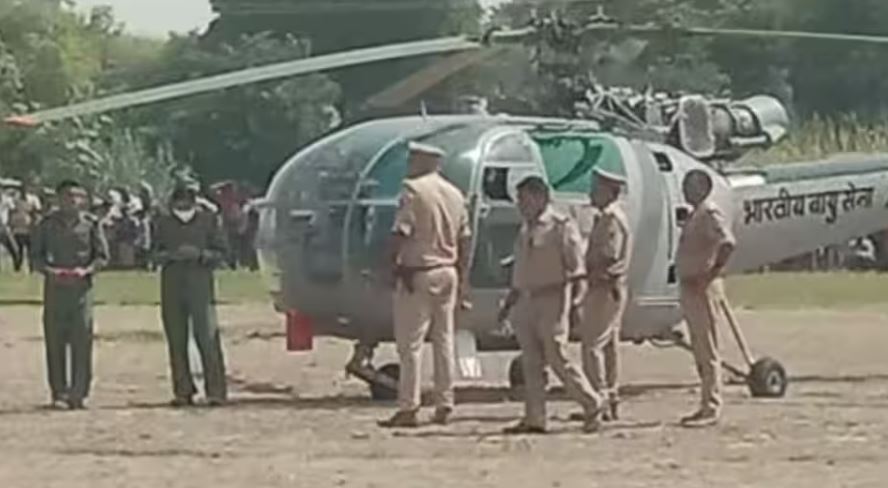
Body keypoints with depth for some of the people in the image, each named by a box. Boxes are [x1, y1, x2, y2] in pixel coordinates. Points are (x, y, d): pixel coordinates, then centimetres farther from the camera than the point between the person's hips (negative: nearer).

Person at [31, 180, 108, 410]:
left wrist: (86, 270, -11)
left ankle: (79, 393, -1)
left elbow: (102, 255, 7)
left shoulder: (90, 224, 6)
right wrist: (50, 270, -11)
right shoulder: (47, 224, 7)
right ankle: (59, 393, 4)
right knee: (55, 341, -1)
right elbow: (35, 255, 8)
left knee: (82, 338, -6)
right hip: (54, 287, 0)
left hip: (81, 286, 0)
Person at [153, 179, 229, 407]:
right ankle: (183, 391, 9)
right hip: (172, 286, 3)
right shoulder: (164, 222, 12)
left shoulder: (208, 219, 6)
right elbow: (156, 254, 12)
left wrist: (200, 254, -13)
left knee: (207, 338, -10)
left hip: (201, 285, -3)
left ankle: (216, 391, -9)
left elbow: (221, 252, 5)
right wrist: (171, 255, -9)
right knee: (176, 341, 2)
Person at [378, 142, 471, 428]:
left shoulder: (413, 189, -11)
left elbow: (401, 233, -17)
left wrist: (393, 264, -8)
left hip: (419, 273, -7)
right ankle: (444, 406, 14)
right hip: (448, 273, 7)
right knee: (444, 341, 12)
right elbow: (464, 239, 13)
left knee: (410, 343, -4)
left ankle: (408, 408, -7)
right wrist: (462, 278, 18)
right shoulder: (455, 193, 11)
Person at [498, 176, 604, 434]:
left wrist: (577, 294, -24)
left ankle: (592, 406, 6)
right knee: (531, 362, 4)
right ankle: (534, 419, 5)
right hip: (527, 301, 8)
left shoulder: (561, 226, -6)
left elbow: (577, 266, -10)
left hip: (552, 299, -8)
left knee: (557, 358, -8)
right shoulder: (526, 230, 18)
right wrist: (509, 303, 23)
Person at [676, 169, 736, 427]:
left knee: (708, 350, -7)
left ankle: (711, 408, -6)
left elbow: (727, 244, -27)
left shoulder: (710, 214, -14)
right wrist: (692, 280, 13)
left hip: (703, 289, -10)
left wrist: (709, 276, -24)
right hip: (691, 288, 10)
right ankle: (708, 406, 18)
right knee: (700, 350, 13)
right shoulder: (695, 215, 17)